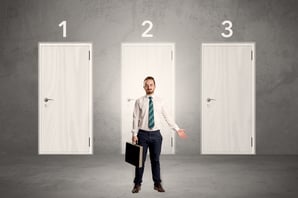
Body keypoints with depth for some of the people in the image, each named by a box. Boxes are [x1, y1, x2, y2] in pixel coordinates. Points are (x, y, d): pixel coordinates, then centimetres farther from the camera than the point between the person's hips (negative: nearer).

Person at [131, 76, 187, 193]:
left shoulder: (159, 101, 4)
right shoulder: (139, 101, -2)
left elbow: (167, 117, 8)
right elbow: (135, 118, -3)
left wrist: (177, 129, 6)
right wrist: (134, 134, -7)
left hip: (156, 135, 2)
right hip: (143, 134, -1)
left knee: (155, 160, 10)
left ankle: (157, 184, 23)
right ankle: (137, 184, 19)